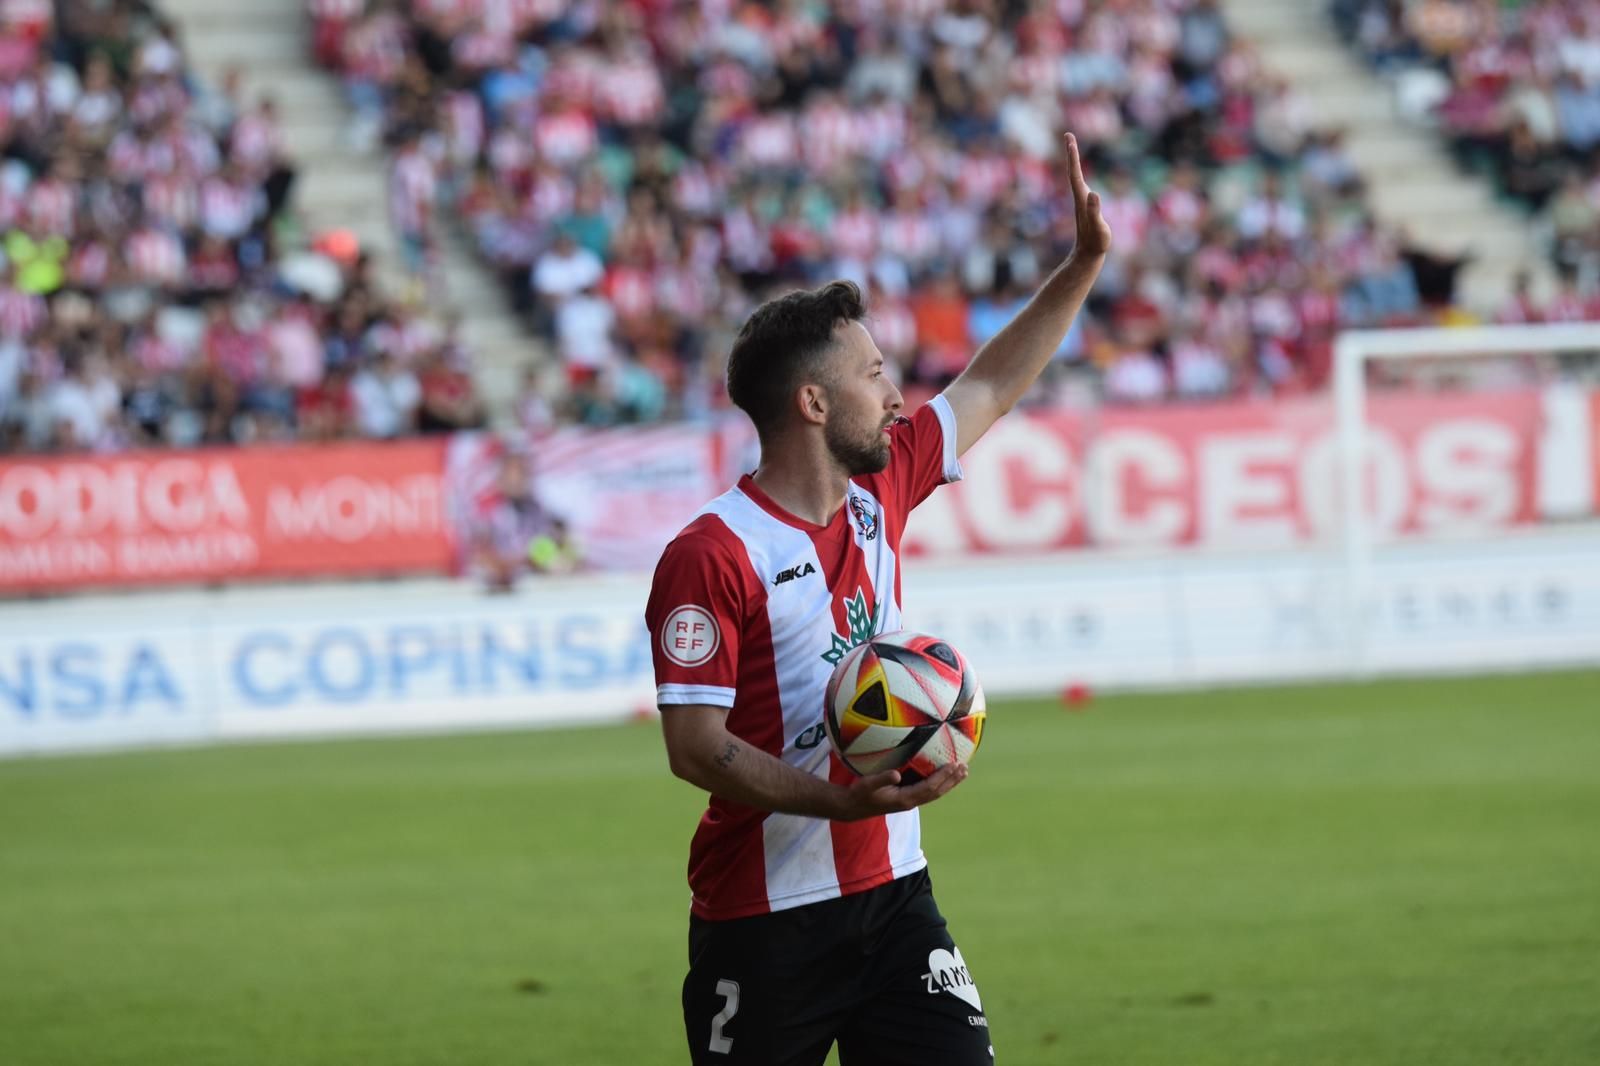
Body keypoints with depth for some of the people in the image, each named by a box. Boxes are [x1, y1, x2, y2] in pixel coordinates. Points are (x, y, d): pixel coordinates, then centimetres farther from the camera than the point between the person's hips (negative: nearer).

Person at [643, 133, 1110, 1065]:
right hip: (764, 913, -6)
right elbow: (693, 744, -18)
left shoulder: (879, 495, 7)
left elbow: (990, 390, 22)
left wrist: (1086, 264, 21)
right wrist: (835, 801, -29)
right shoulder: (711, 556, -15)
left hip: (892, 893, 6)